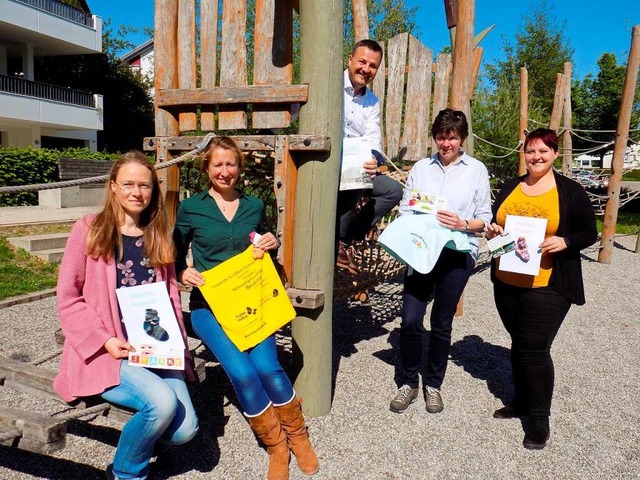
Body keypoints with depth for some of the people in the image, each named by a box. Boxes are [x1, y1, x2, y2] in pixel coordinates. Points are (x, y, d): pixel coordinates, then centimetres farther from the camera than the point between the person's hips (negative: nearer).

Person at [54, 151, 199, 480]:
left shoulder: (159, 235, 11)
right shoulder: (89, 230, -2)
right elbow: (68, 298, -3)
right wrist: (105, 341, -14)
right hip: (104, 352, -3)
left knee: (185, 428, -15)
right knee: (163, 402, -28)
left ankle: (149, 441, 23)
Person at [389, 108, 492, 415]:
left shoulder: (476, 170, 4)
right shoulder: (421, 168, 9)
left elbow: (485, 218, 3)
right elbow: (405, 210, 6)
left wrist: (463, 224, -16)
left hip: (458, 253, -1)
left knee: (441, 324, 8)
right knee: (410, 321, -4)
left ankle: (433, 385, 28)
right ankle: (408, 382, 18)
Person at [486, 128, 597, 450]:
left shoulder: (570, 191, -2)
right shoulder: (510, 187, 9)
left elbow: (589, 233, -1)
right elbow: (496, 224, 17)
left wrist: (564, 241, -20)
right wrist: (492, 231, -5)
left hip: (547, 285, -4)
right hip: (507, 282, 5)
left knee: (535, 349, -4)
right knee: (519, 344, 16)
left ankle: (539, 418, 14)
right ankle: (521, 402, 34)